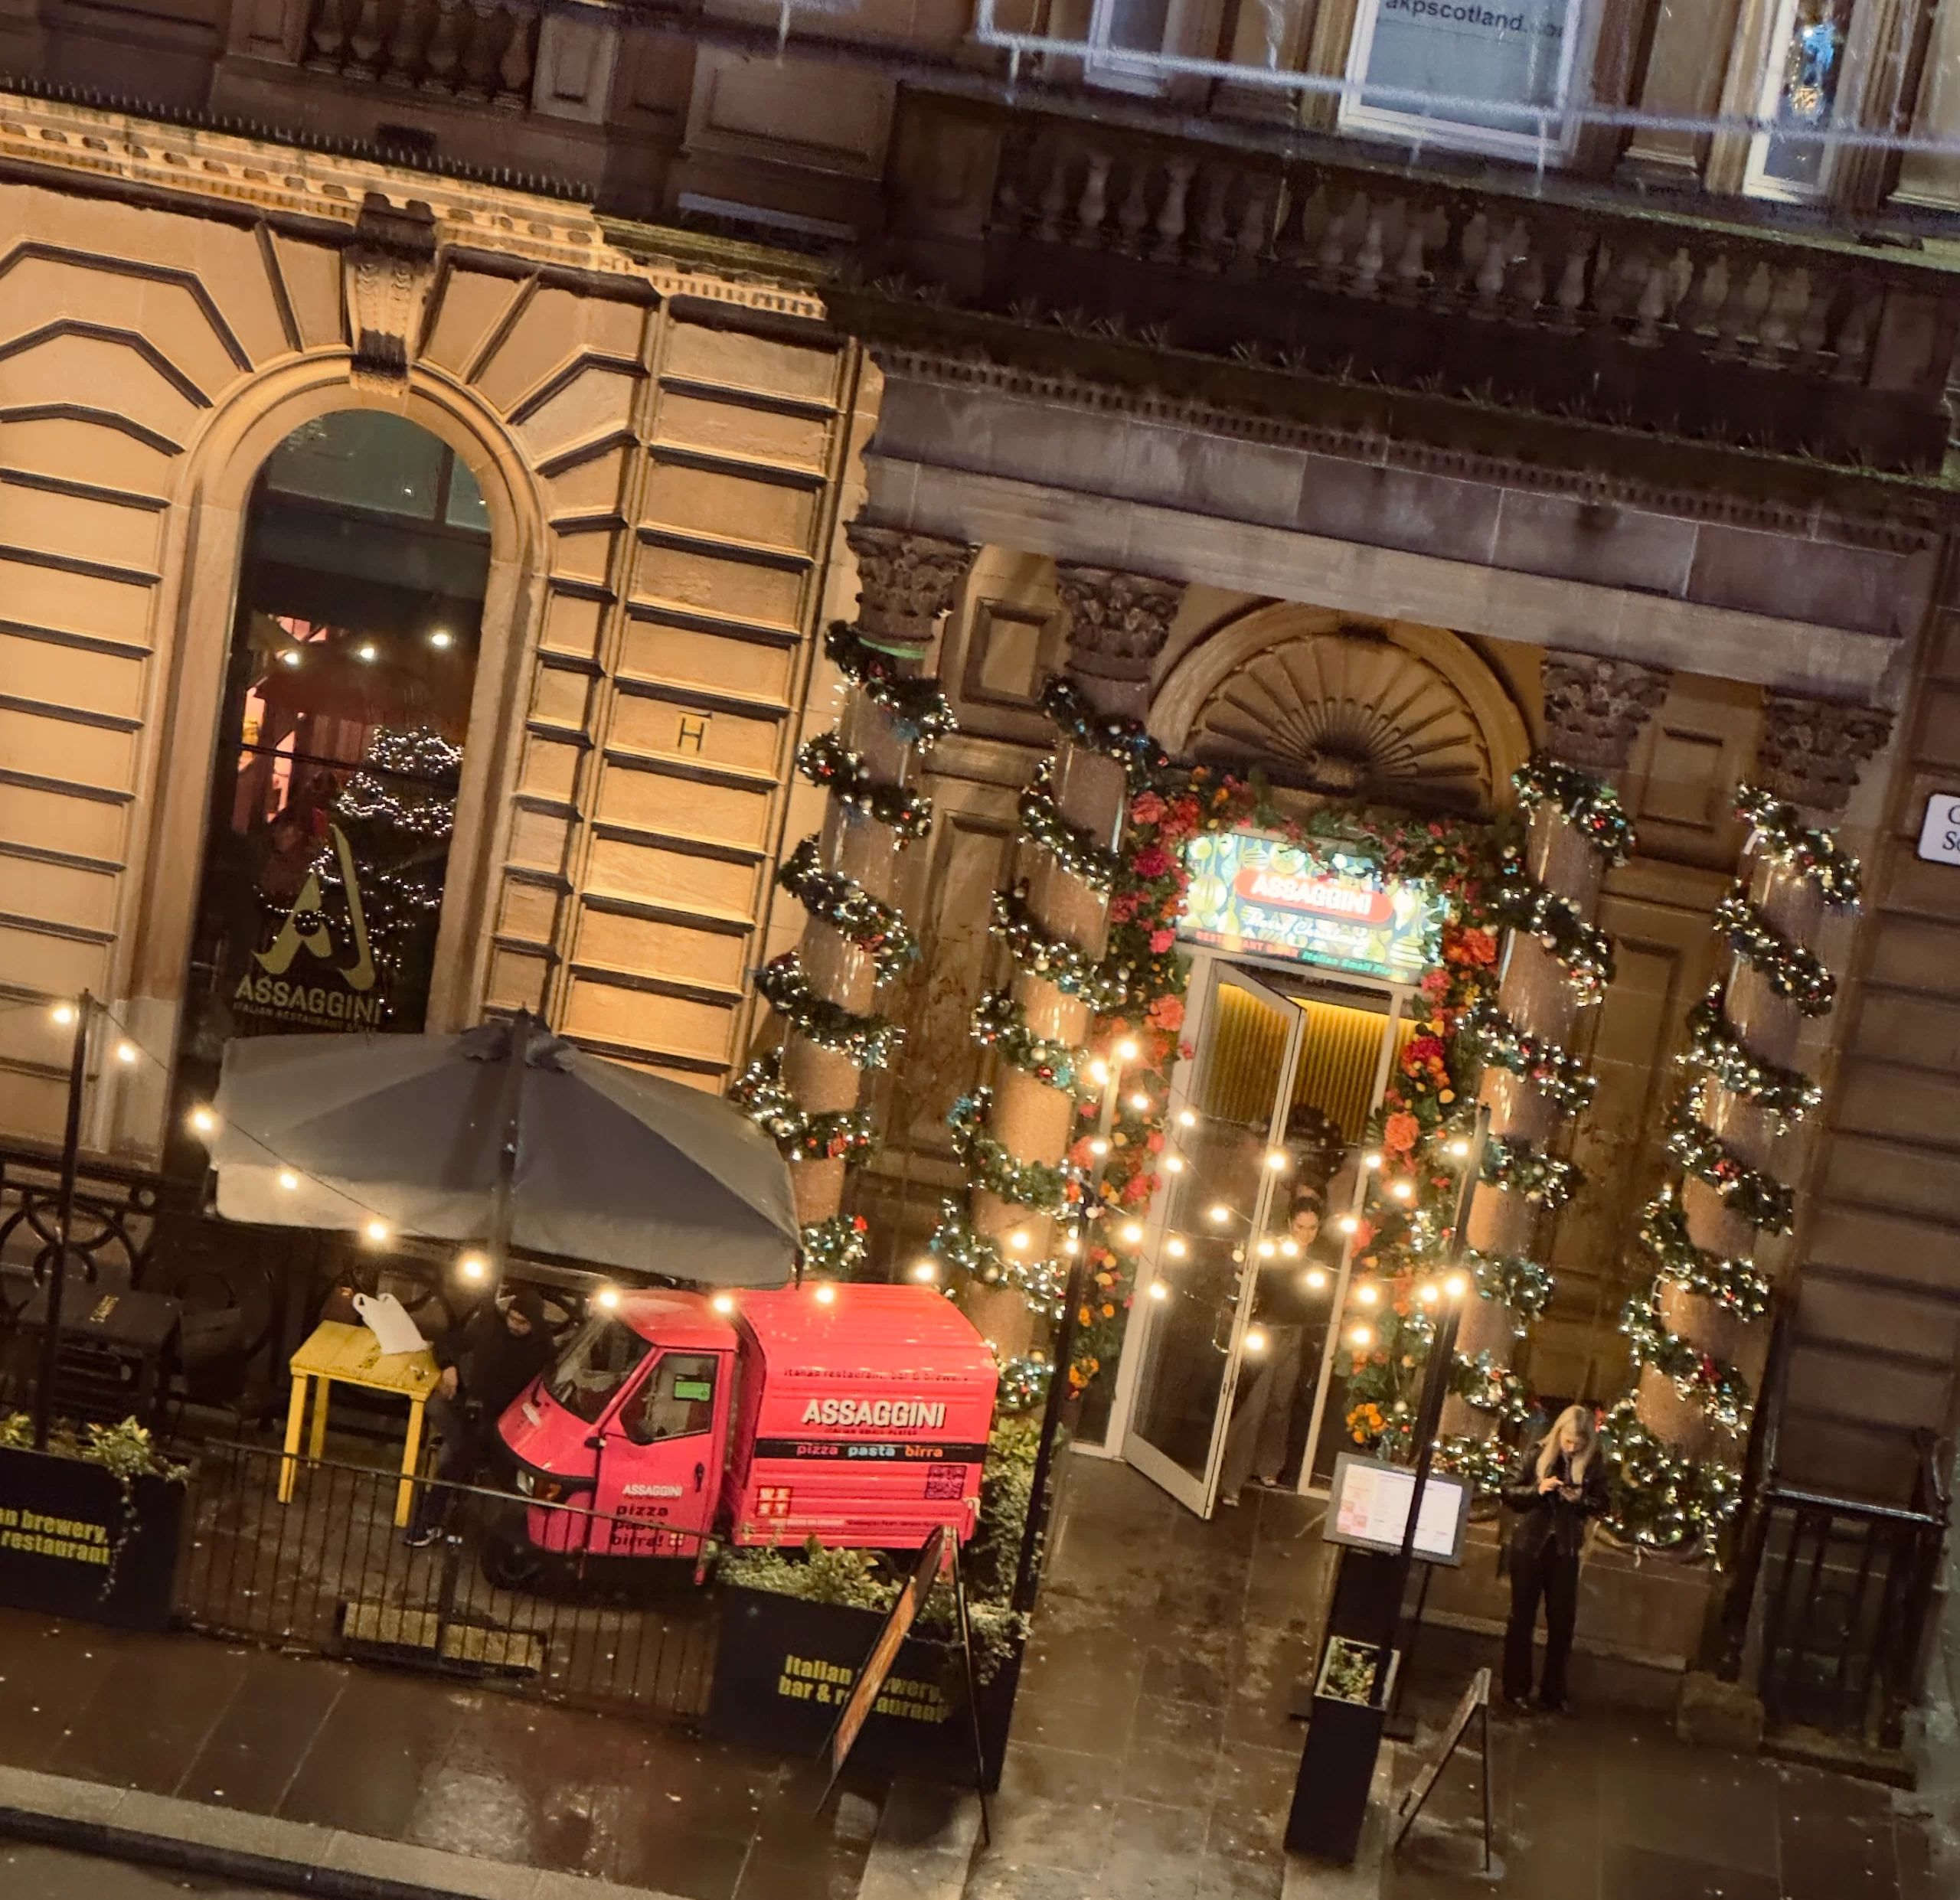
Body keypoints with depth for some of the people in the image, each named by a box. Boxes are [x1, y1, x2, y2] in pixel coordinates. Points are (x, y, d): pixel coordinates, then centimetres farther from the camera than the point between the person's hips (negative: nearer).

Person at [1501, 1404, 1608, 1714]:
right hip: (1529, 1544, -2)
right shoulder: (1537, 1453, -9)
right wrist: (1538, 1490, -23)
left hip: (1565, 1549, 2)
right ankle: (1516, 1688, 16)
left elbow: (1601, 1503, 4)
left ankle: (1553, 1692, 17)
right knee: (1522, 1617, 7)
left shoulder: (1593, 1463, -4)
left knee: (1563, 1620, 5)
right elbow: (1509, 1491, -6)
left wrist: (1581, 1500, -17)